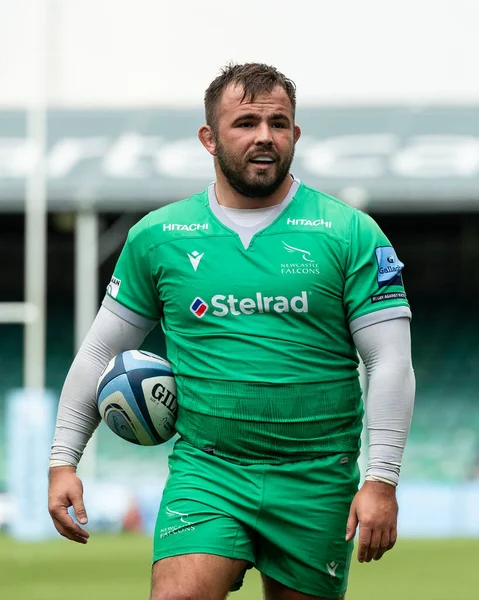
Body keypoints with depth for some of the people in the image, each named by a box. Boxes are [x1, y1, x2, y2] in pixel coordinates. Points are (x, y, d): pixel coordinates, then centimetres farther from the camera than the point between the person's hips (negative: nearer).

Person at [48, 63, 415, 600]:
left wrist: (381, 480, -11)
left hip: (316, 485, 0)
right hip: (204, 471, 0)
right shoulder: (157, 236, 6)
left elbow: (390, 363, -3)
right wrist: (63, 460, 8)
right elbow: (100, 352, 14)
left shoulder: (349, 233, 0)